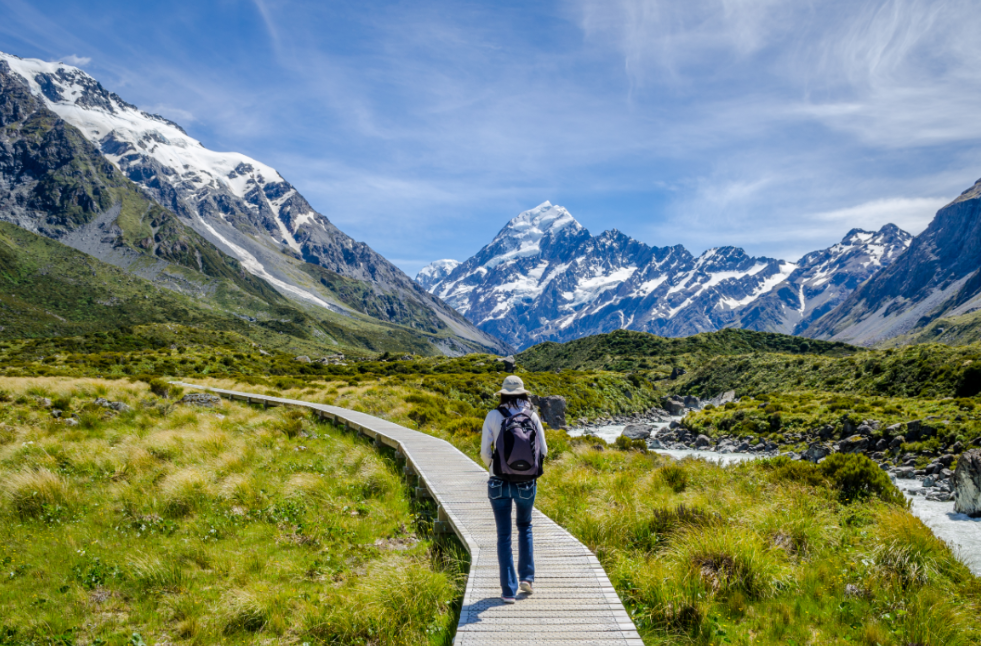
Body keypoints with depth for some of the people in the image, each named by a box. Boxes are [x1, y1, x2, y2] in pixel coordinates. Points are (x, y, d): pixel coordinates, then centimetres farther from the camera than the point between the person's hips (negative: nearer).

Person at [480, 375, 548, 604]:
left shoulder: (494, 416, -9)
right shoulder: (532, 416, -5)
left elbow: (485, 452, -7)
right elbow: (543, 451, 0)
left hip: (500, 484, -2)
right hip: (527, 484, 2)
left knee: (504, 535, 10)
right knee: (525, 527, 26)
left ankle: (509, 590, 12)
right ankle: (527, 578, 22)